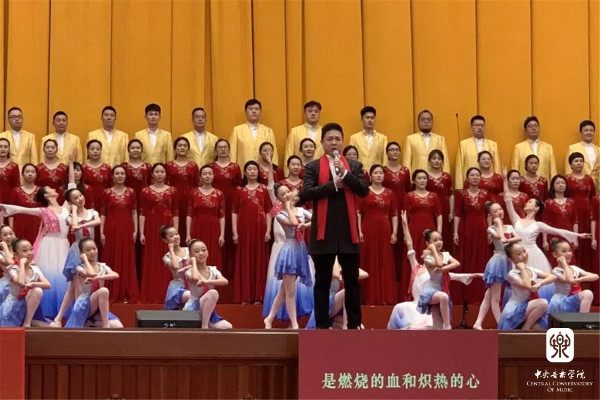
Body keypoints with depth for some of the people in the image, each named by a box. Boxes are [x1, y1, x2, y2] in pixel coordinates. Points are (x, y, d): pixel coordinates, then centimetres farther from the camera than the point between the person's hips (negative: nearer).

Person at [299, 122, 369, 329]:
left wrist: (345, 173, -14)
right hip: (323, 231, -2)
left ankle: (354, 323, 15)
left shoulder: (354, 166, 10)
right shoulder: (313, 167, 4)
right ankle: (323, 324, 8)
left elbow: (364, 191, -3)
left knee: (352, 280, 7)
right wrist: (333, 185, -14)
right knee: (322, 282, 3)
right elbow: (305, 194, -10)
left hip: (348, 231, 2)